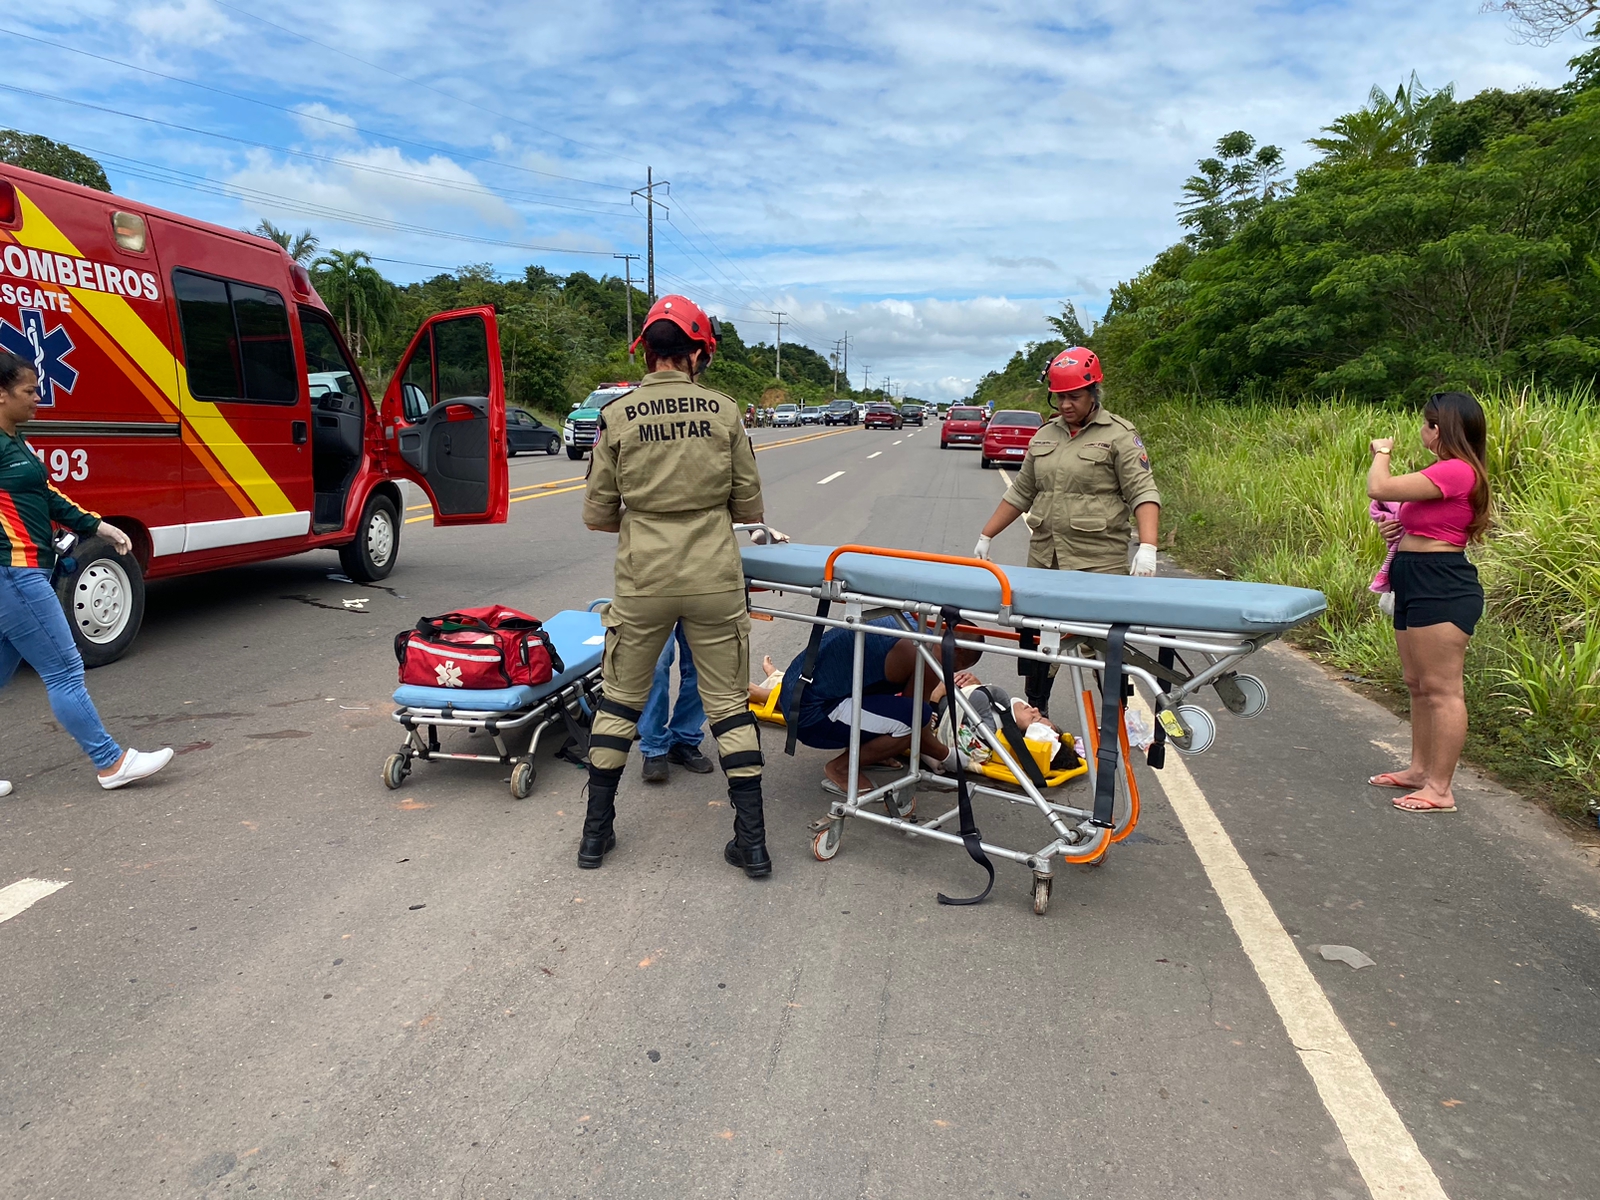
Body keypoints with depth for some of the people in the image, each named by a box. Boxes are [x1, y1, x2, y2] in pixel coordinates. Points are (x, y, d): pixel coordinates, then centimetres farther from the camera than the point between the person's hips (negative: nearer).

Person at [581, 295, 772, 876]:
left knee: (620, 699, 16)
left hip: (642, 582, 0)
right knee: (729, 704, 11)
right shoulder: (723, 411, -3)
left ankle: (596, 831, 24)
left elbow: (597, 515, 1)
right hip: (715, 579, 0)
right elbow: (750, 507, 1)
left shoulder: (618, 416, -3)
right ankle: (752, 841, 15)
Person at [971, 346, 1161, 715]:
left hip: (1099, 564, -5)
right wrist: (985, 537, 17)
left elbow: (1143, 492, -10)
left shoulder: (1118, 435, -2)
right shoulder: (1045, 436, 14)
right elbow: (1020, 493, 20)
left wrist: (1147, 549, -24)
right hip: (1043, 561, 6)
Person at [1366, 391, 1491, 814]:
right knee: (1418, 684, 17)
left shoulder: (1455, 471, -17)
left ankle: (1440, 789, 0)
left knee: (1442, 688, -6)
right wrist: (1402, 528, 7)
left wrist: (1382, 452, -2)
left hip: (1442, 588, -11)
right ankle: (1420, 769, 29)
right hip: (1418, 585, 11)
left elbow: (1378, 488, -23)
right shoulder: (1447, 472, 16)